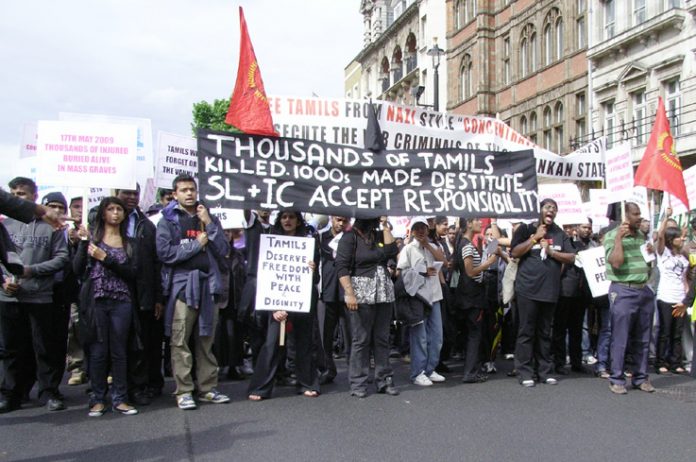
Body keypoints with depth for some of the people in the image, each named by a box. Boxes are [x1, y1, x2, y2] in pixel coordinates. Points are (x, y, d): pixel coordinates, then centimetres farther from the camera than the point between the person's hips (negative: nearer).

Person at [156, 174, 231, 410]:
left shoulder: (209, 218, 16)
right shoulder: (168, 220, 5)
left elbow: (223, 250, 5)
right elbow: (165, 252, -10)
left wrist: (209, 224, -3)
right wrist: (197, 244, -5)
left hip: (208, 284, 4)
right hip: (181, 284, -3)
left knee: (206, 340, 8)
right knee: (180, 341, -4)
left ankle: (207, 388, 16)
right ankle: (184, 391, 4)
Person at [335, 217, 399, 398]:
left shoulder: (380, 235, 13)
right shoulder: (350, 237, -3)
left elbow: (391, 252, -2)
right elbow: (342, 267, -10)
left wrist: (386, 228, 1)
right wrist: (349, 294, -18)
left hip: (384, 294, 5)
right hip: (362, 294, -5)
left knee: (382, 338, 8)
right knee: (361, 339, -2)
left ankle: (384, 380, 16)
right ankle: (358, 383, 7)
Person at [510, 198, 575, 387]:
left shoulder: (560, 234, 11)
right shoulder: (526, 229, 1)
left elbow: (571, 258, 4)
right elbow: (515, 253, -9)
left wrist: (552, 252, -10)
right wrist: (535, 237, -12)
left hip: (550, 290, 4)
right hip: (528, 289, -4)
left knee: (545, 332, 11)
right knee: (527, 331, -1)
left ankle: (544, 371, 17)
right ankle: (525, 372, 3)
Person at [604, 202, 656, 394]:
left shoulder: (641, 235, 14)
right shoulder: (611, 236, -7)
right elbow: (616, 262, -19)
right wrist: (619, 237, -19)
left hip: (644, 290, 7)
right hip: (623, 291, -7)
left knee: (642, 339, 12)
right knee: (620, 339, -2)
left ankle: (640, 377, 23)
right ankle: (617, 379, 6)